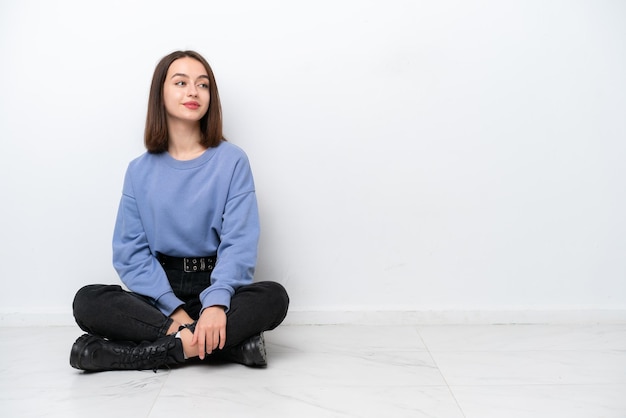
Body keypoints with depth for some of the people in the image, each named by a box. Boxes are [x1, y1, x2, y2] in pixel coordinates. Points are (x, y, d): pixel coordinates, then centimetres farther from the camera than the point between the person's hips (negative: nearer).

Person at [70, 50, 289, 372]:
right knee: (87, 302, -25)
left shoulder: (232, 161, -1)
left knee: (273, 297, -30)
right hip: (159, 294, 2)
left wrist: (216, 303, -30)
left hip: (215, 288, -1)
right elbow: (130, 252, -2)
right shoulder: (140, 171, 6)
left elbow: (239, 242, -11)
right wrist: (174, 309, -19)